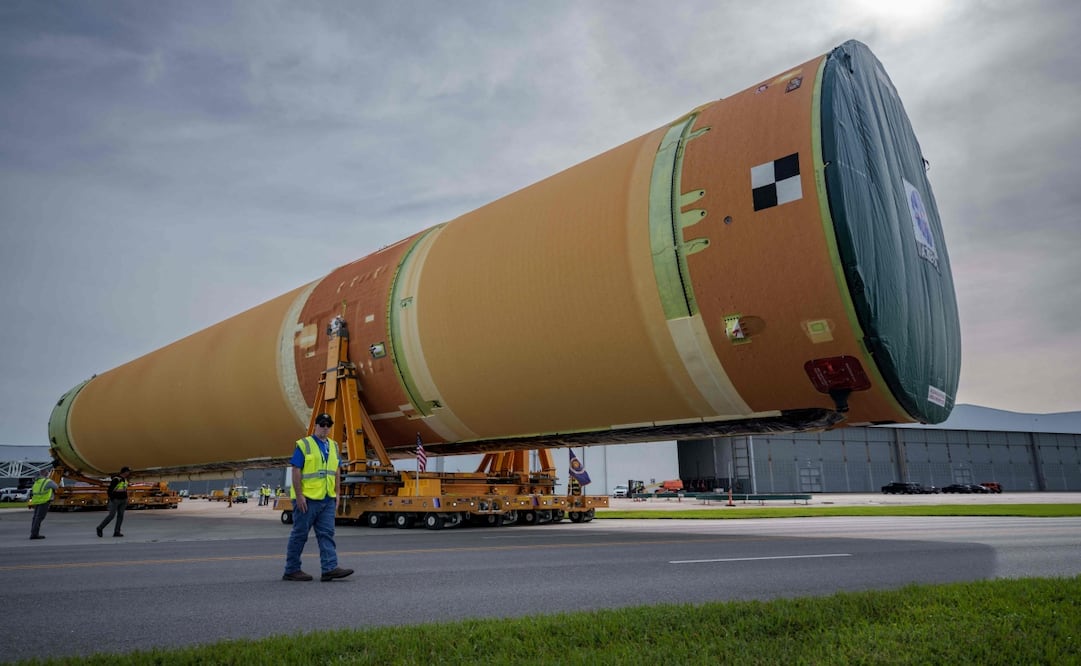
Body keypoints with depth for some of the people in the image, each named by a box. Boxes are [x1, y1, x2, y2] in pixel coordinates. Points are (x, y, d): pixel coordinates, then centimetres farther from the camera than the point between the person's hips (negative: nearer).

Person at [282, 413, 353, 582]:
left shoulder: (333, 446, 14)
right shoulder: (303, 445, -6)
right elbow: (296, 471, -10)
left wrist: (337, 493, 10)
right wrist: (299, 495, -15)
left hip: (328, 499, 6)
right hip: (308, 499, -6)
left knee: (327, 534, 1)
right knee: (299, 535, 3)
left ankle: (330, 568, -2)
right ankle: (291, 570, 12)